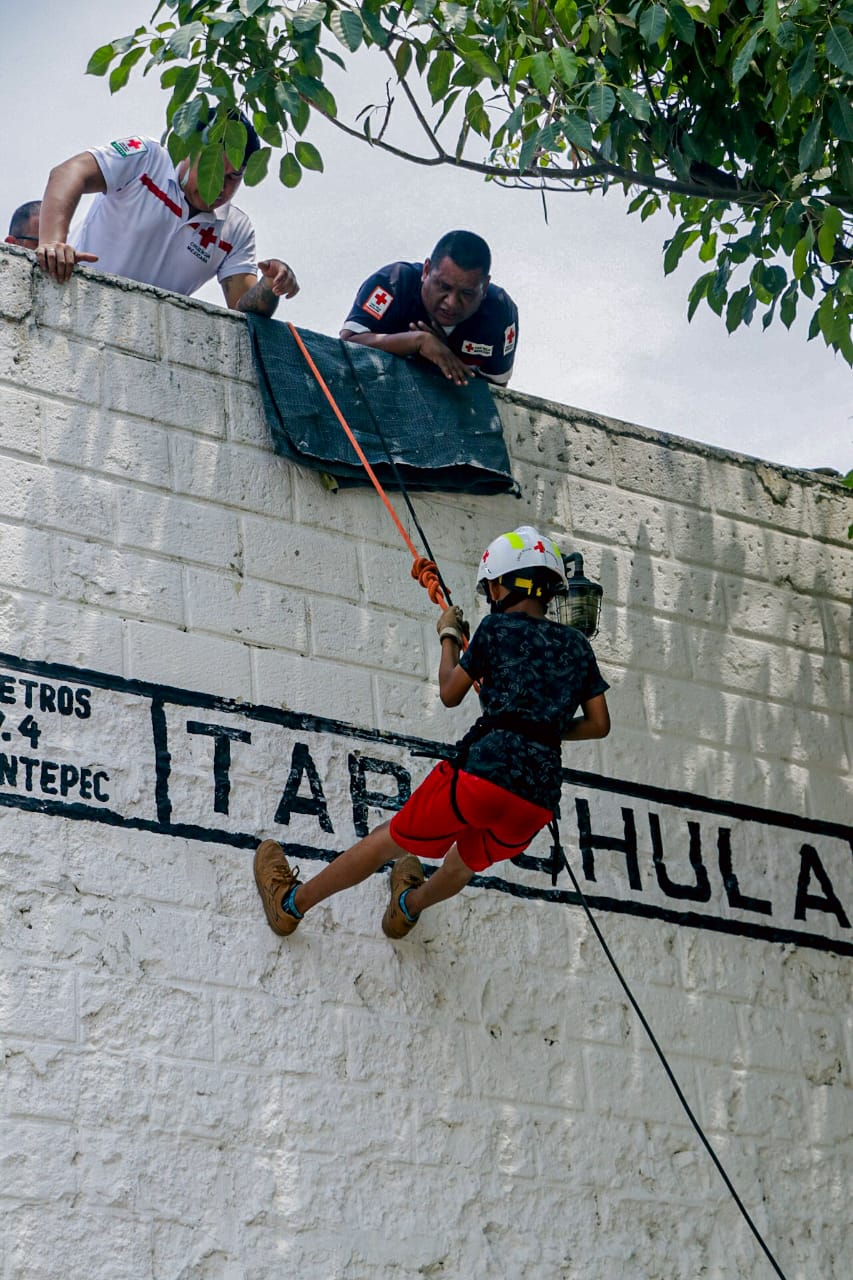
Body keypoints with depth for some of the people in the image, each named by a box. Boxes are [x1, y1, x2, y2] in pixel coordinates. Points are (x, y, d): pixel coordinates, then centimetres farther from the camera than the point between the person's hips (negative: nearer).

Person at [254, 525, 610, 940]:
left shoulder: (498, 627, 3)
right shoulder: (577, 645, 14)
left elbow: (450, 693, 10)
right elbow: (599, 725, 13)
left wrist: (449, 637, 26)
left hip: (486, 767, -4)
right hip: (540, 798, 4)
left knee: (390, 841, 16)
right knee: (468, 861, 34)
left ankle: (290, 904, 30)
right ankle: (407, 907, 61)